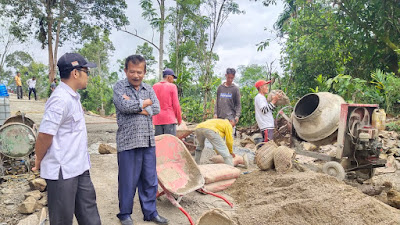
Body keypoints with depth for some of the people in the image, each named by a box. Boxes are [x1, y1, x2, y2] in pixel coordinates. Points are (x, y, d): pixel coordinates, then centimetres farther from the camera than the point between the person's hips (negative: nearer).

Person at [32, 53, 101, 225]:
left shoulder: (73, 97, 11)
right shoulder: (61, 99, -21)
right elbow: (45, 134, -21)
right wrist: (39, 160, -6)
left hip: (79, 168, 9)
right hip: (62, 171, -9)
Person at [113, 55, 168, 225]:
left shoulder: (148, 89, 12)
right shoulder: (119, 87, 0)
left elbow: (156, 109, -2)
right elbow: (124, 106, -17)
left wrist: (134, 106, -11)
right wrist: (145, 103, -5)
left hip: (148, 141, 4)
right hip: (128, 141, -4)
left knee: (150, 179, 12)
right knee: (127, 181, 6)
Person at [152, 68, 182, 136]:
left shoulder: (154, 87, 9)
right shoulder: (172, 86, -4)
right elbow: (176, 105, -5)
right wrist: (179, 119, 5)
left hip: (157, 120, 5)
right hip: (169, 118, -5)